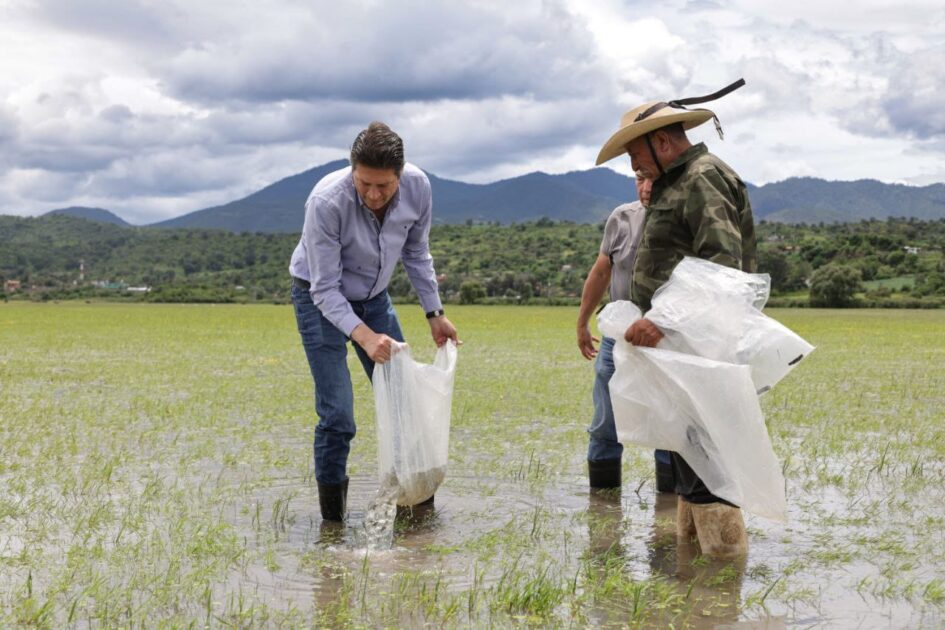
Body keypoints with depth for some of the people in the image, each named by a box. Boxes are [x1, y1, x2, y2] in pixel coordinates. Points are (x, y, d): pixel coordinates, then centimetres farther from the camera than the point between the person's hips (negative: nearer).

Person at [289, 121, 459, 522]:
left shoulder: (418, 188, -20)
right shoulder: (327, 202, -34)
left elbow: (416, 254, 1)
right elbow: (325, 290, -29)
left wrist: (434, 313, 1)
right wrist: (363, 336, -42)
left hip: (373, 297, 5)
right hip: (321, 299, -5)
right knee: (337, 413, -12)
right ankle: (332, 515, 5)